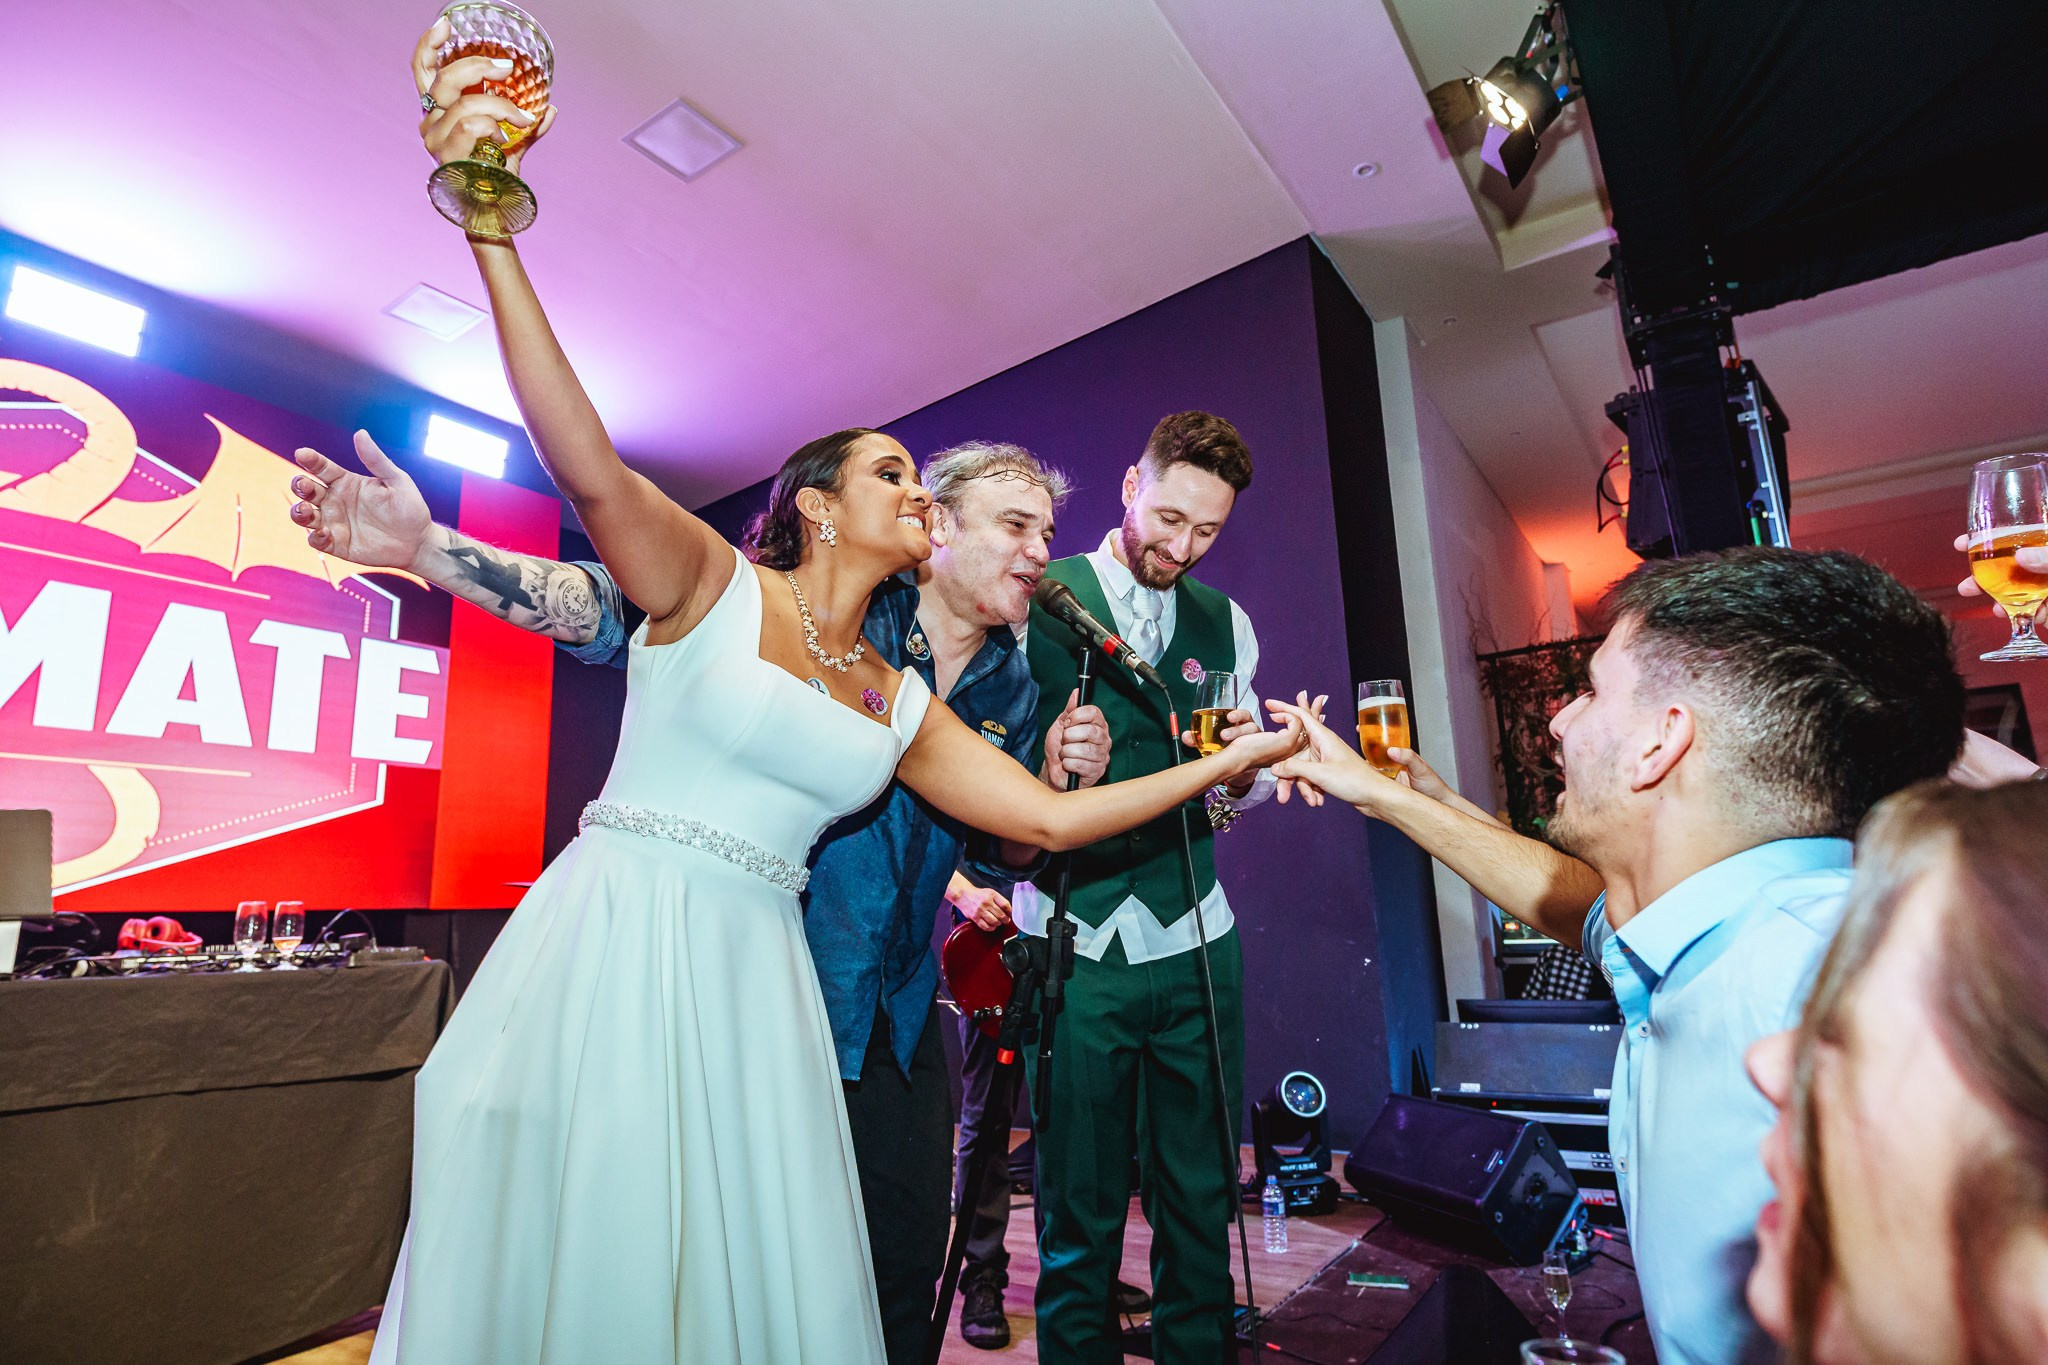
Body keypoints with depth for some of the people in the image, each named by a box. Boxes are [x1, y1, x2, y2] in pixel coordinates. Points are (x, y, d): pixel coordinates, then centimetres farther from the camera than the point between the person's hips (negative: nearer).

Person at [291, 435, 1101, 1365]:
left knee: (903, 1268, 15)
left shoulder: (1012, 687, 3)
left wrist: (1060, 781, -11)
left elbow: (1001, 855, 9)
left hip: (898, 1017, 5)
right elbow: (626, 613, -18)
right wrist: (424, 547, -27)